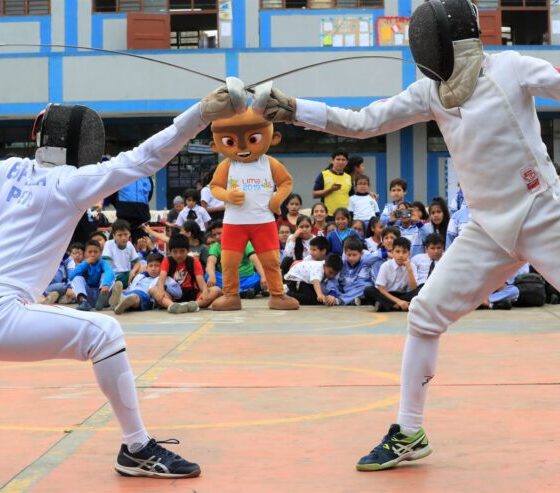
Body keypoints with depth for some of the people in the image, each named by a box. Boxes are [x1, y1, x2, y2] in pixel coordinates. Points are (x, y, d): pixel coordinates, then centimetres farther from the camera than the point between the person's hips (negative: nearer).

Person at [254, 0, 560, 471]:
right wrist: (296, 110, -5)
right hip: (490, 228, 5)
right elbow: (364, 122, 2)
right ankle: (409, 434, 12)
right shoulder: (431, 90, 3)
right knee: (426, 315, 0)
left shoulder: (511, 69, -12)